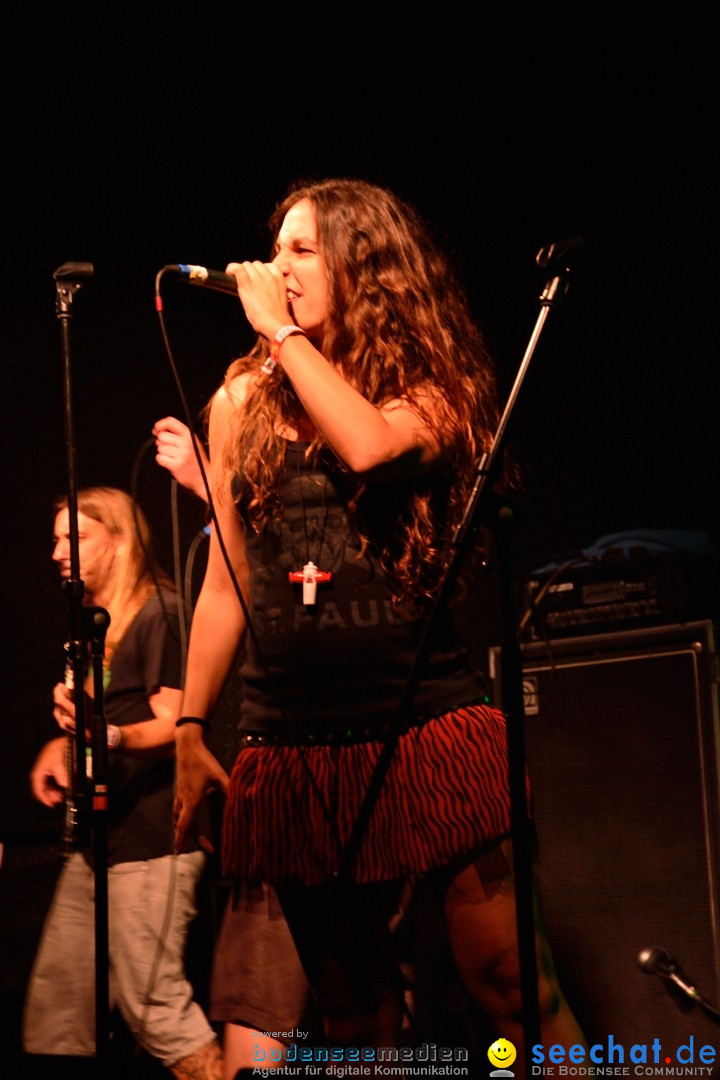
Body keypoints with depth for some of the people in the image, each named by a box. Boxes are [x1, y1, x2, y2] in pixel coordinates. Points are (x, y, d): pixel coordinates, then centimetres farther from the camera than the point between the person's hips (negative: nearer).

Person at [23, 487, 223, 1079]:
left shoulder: (159, 613, -7)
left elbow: (172, 726, -14)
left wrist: (110, 735, -32)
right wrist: (59, 747, 10)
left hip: (149, 839, -9)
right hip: (95, 841, 9)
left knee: (154, 1004, -13)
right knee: (52, 1009, 7)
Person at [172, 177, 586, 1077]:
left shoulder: (430, 389, 3)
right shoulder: (243, 404, 11)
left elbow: (369, 445, -21)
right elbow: (226, 585, 14)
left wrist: (281, 329, -10)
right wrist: (190, 731, 11)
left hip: (426, 723, -3)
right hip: (292, 747, 3)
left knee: (507, 981, -8)